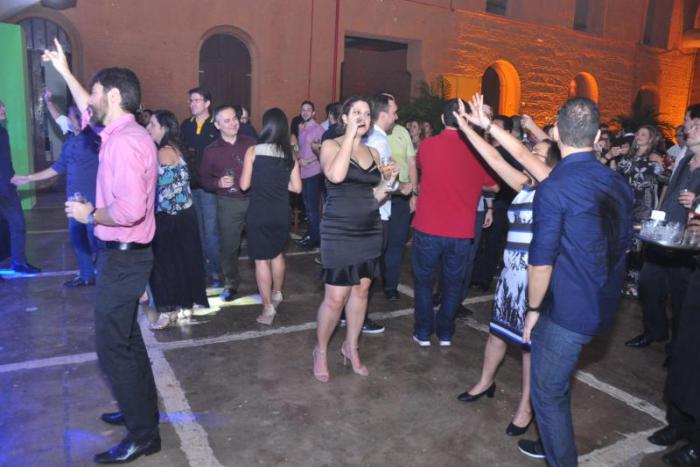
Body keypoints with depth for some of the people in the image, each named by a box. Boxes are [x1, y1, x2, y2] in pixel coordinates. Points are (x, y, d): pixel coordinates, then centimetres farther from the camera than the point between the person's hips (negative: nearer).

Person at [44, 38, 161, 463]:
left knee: (113, 345, -2)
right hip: (124, 253, 10)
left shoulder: (124, 141, -23)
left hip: (123, 256, -10)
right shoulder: (124, 131, 8)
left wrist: (89, 214, -15)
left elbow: (130, 210, -32)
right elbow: (91, 111, 30)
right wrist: (65, 72, 34)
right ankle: (141, 409, 39)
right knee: (126, 336, 22)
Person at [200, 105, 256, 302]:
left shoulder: (250, 143, 5)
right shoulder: (211, 151, 2)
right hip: (228, 203, 0)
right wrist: (219, 183, -14)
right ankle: (231, 283, 22)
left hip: (254, 199, 1)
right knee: (228, 245, 5)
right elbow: (205, 180, 6)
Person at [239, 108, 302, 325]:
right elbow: (297, 187, 3)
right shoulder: (290, 154, 1)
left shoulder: (253, 151, -8)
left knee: (261, 259, 4)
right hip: (281, 212, 4)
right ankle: (277, 293, 38)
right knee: (277, 253, 24)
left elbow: (244, 185, -8)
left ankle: (268, 308, 5)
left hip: (259, 213, -4)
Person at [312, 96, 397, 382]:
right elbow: (335, 175, -26)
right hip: (339, 232, -5)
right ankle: (321, 351, 19)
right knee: (335, 298, -4)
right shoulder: (331, 145, -4)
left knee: (361, 291, 13)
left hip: (370, 231, 6)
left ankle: (351, 347, 31)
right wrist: (350, 135, -19)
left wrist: (389, 180, -3)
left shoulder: (373, 152, 11)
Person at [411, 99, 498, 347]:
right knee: (453, 284, 17)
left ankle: (423, 332, 22)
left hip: (428, 228, -1)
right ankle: (445, 332, 27)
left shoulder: (427, 145, -8)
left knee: (424, 281, 16)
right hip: (461, 232, 1)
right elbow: (493, 186, 8)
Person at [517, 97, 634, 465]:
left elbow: (541, 262, -19)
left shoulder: (553, 190, -19)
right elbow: (621, 245, 14)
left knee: (548, 392, 11)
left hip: (566, 311, -8)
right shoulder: (619, 183, 4)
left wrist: (533, 309, -6)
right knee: (555, 385, 27)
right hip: (601, 306, 8)